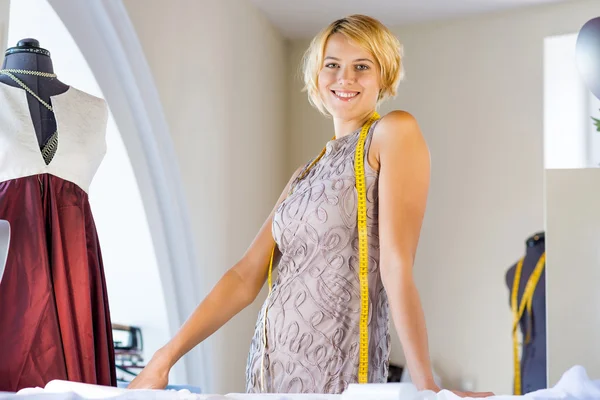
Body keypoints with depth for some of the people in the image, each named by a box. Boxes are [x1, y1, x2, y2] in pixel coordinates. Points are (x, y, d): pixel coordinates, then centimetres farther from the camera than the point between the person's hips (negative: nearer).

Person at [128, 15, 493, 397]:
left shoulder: (394, 132, -6)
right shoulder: (307, 174, 14)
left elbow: (397, 264, -15)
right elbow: (246, 276, 11)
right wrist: (164, 359, 6)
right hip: (271, 364, 7)